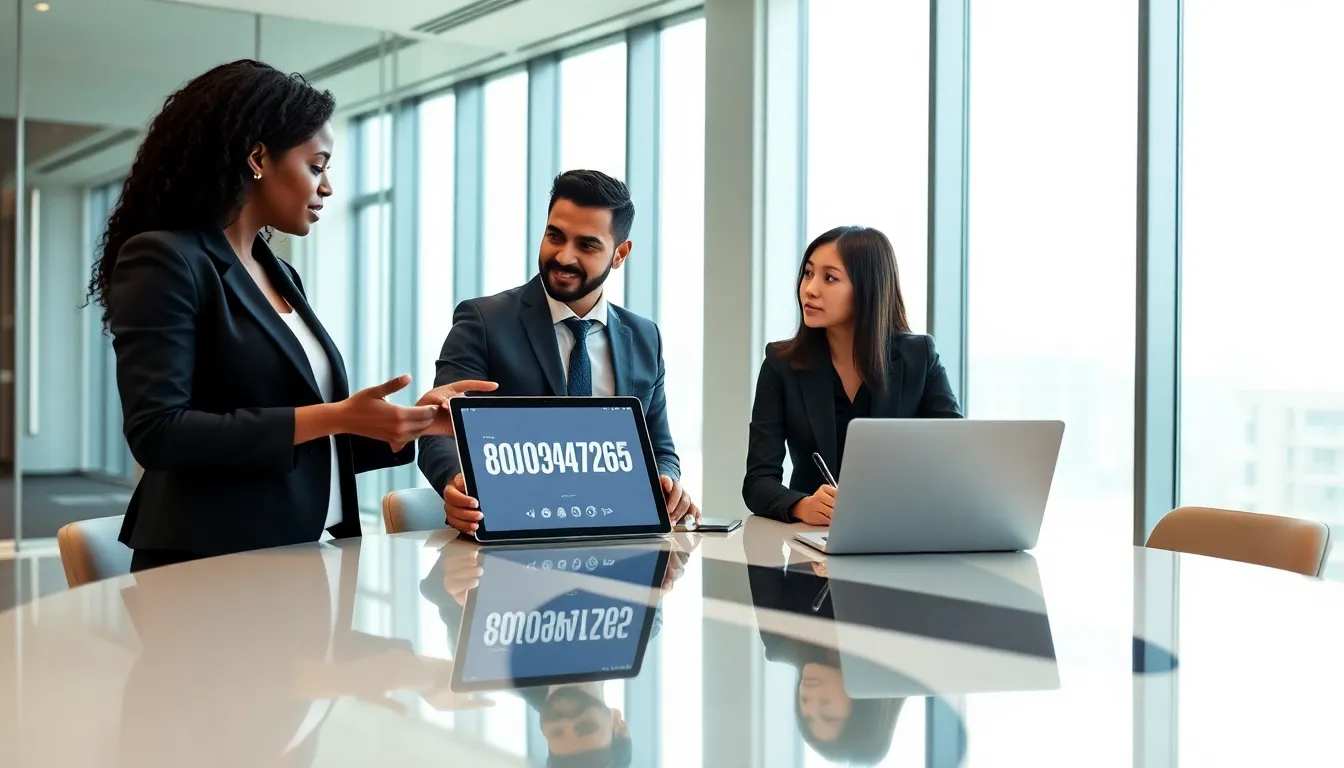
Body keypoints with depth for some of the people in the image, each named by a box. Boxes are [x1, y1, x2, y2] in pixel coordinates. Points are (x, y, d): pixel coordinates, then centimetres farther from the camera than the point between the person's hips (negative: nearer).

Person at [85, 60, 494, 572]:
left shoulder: (280, 276, 14)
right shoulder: (164, 261, -9)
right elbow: (157, 433, -20)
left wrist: (410, 423, 3)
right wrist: (334, 417, -19)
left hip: (308, 559, 7)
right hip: (215, 570, -7)